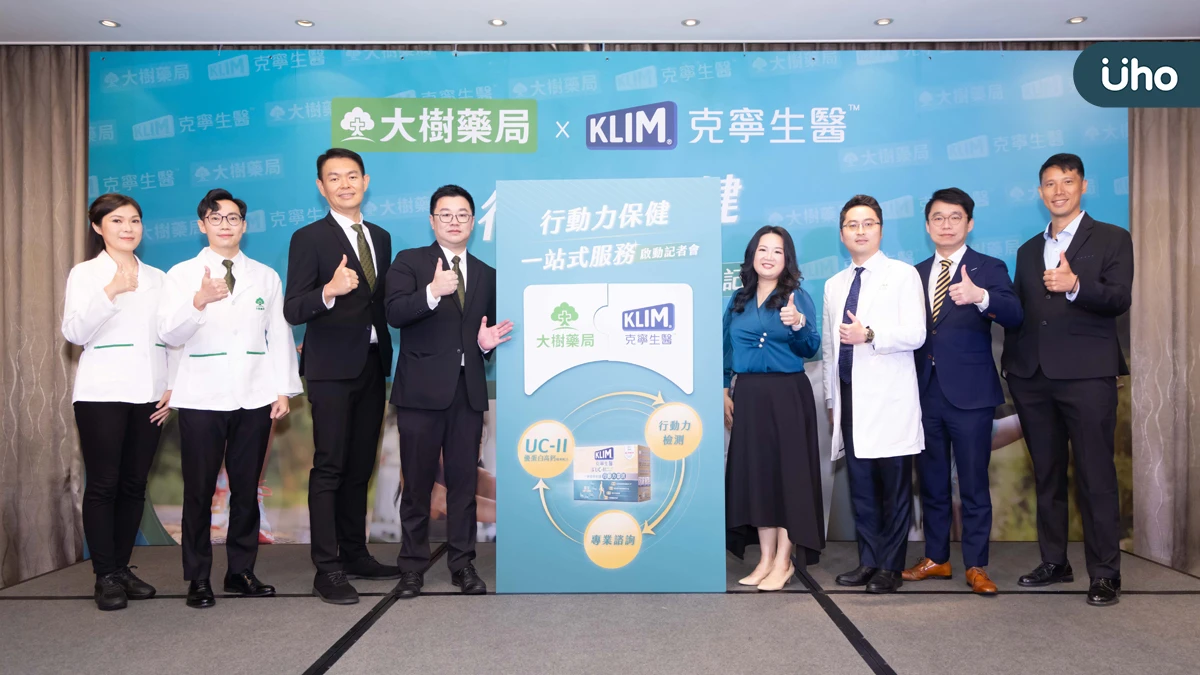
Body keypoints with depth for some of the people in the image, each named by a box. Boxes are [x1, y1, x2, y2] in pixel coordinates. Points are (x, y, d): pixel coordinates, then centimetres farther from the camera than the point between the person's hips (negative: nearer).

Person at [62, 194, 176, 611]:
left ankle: (122, 568, 17)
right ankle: (105, 577, 5)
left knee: (134, 485, 8)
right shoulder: (85, 273, 2)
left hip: (149, 395, 4)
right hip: (102, 394, -4)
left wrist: (173, 387, 2)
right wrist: (111, 291, -22)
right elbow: (74, 333, -10)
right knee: (102, 485, -1)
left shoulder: (157, 278, 13)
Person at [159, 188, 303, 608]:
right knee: (199, 491, 1)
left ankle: (241, 571, 18)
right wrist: (200, 300, -25)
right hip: (202, 397, -2)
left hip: (254, 398, 2)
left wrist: (285, 389, 0)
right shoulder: (182, 274, 5)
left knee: (247, 488, 7)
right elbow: (170, 335, -6)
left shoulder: (266, 276, 12)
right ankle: (198, 579, 12)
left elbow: (280, 336, 8)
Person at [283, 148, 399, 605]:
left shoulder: (381, 238, 14)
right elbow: (292, 311, -13)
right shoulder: (309, 238, -5)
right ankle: (327, 570, 0)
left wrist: (388, 355, 10)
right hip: (332, 368, -6)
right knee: (329, 467, -6)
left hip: (372, 365, 6)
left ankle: (355, 554, 23)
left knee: (360, 467, 13)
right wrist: (328, 291, -31)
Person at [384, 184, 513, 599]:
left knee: (464, 480, 8)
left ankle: (463, 563, 18)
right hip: (421, 390, -3)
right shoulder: (409, 262, 2)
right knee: (417, 482, 4)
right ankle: (412, 565, 16)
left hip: (468, 392, 4)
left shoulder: (486, 275, 15)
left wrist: (487, 343, -1)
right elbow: (395, 313, -15)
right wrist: (432, 292, -31)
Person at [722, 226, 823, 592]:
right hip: (748, 396, 4)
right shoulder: (738, 300, 10)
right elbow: (726, 349, 13)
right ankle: (766, 558, 18)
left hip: (788, 395, -4)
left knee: (787, 472, 1)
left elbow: (810, 349, -12)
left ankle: (784, 562, 10)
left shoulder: (798, 298, -2)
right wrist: (724, 393, 9)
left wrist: (798, 325, -31)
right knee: (755, 473, 7)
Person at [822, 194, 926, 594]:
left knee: (894, 487, -1)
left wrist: (869, 335, -23)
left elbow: (916, 334, -8)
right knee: (860, 486, 8)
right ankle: (868, 561, 17)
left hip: (889, 399, -5)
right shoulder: (834, 285, 19)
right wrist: (831, 400, 16)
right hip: (850, 399, 5)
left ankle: (890, 568, 8)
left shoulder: (903, 275, 3)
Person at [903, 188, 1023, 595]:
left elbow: (1014, 315, -19)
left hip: (969, 394, -4)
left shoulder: (989, 269, -1)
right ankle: (936, 559, 25)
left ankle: (976, 566, 13)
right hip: (925, 392, 4)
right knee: (931, 483, 12)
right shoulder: (915, 274, 12)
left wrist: (979, 297, -39)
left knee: (974, 484, 2)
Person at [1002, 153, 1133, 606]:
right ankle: (1054, 562, 20)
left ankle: (1105, 573, 4)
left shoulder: (1112, 240, 4)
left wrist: (1076, 285, -27)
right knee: (1047, 475, 11)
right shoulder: (1028, 251, 18)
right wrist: (1010, 365, 10)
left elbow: (1120, 299, -10)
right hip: (1034, 378, 5)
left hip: (1087, 375, -5)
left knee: (1096, 477, -4)